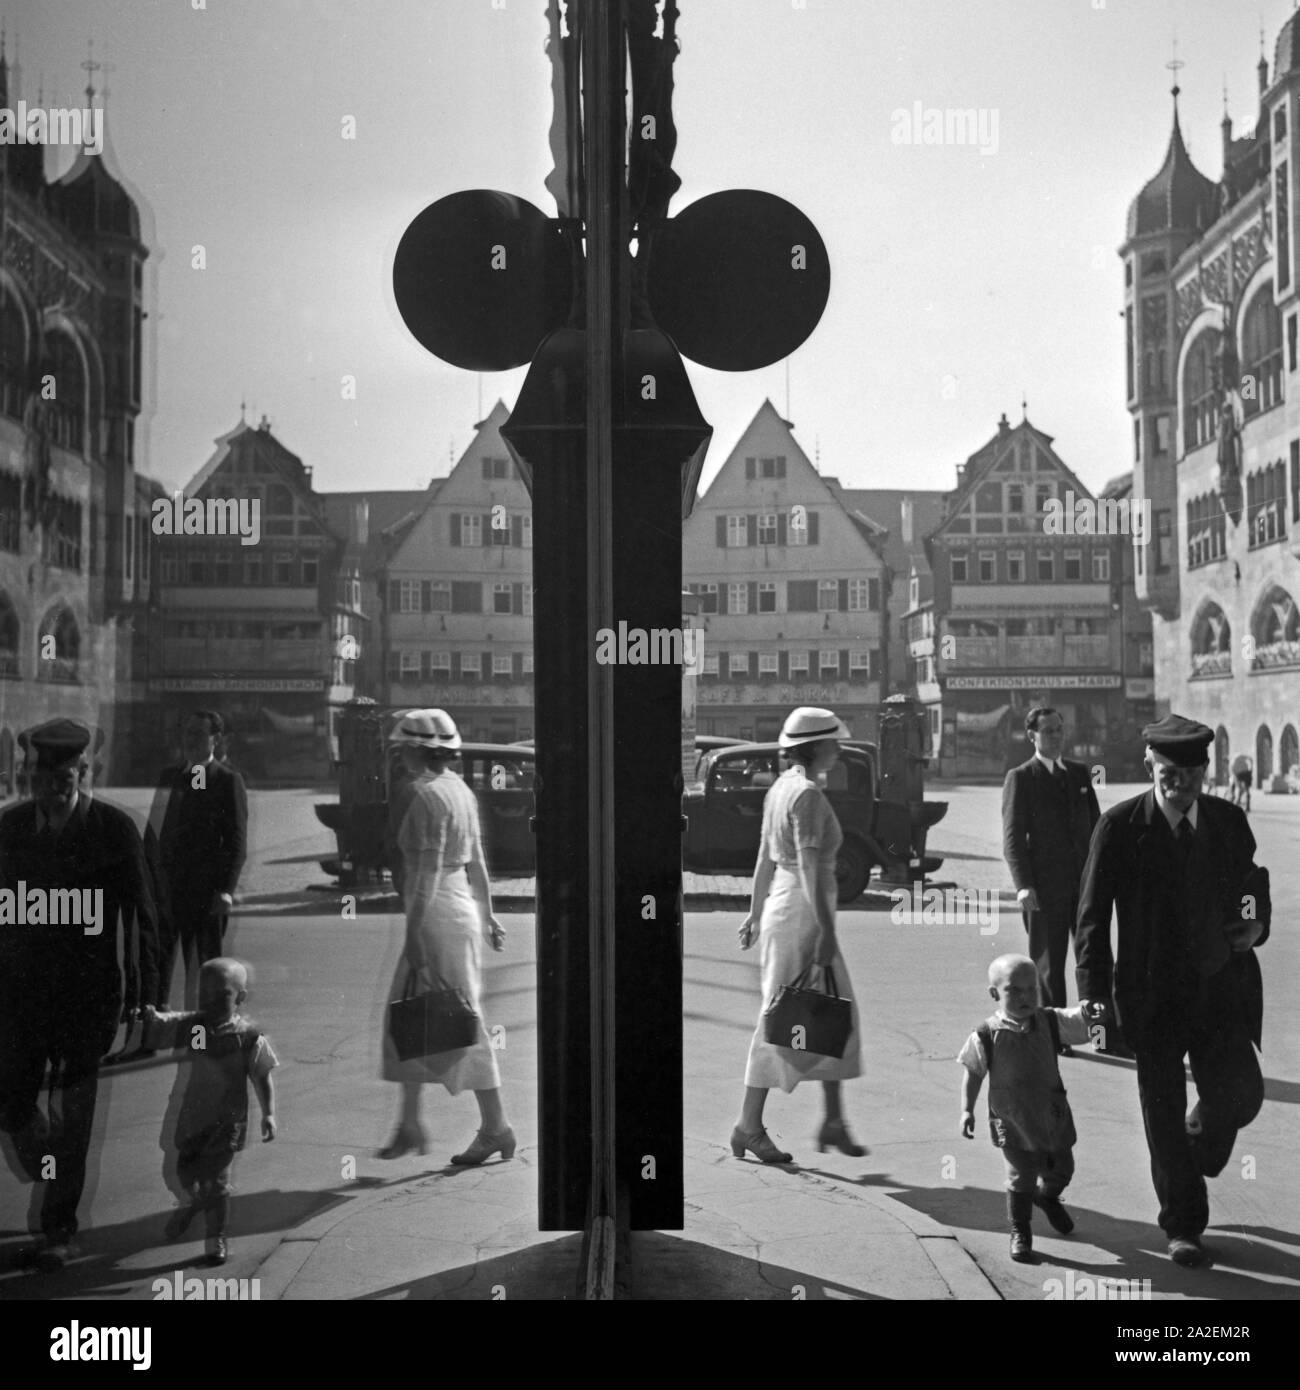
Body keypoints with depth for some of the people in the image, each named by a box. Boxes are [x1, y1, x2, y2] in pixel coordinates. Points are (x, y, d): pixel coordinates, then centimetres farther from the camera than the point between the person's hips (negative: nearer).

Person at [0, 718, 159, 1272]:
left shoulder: (113, 827, -7)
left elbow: (140, 912, -3)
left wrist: (142, 990, -4)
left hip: (86, 991, -3)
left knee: (71, 1116, 1)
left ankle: (58, 1231, 12)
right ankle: (55, 1182, 35)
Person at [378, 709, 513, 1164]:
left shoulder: (428, 796, -16)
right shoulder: (460, 790, 11)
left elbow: (428, 873, -20)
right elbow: (476, 860, 16)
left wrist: (414, 935, -18)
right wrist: (487, 916, 21)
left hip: (438, 917, -9)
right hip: (460, 909, 9)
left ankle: (495, 1128, 5)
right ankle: (409, 1125, 18)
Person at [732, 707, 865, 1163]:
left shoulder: (781, 787, 11)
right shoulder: (808, 795, -17)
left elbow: (765, 858, 16)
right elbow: (809, 867, -22)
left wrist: (755, 912, 21)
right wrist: (826, 928, -23)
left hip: (781, 902, 10)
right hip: (801, 910, -10)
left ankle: (834, 1121, 18)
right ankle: (749, 1125, 7)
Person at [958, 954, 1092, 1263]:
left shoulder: (1050, 1022, -6)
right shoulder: (986, 1036, -12)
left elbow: (1081, 1020, -17)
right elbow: (973, 1073, -3)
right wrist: (967, 1110, -7)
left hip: (1053, 1118, 4)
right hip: (1013, 1122, -4)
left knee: (1061, 1170, 20)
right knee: (1021, 1179, -2)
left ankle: (1047, 1196, 54)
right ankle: (1020, 1233, 19)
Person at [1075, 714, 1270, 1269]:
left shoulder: (1229, 820, 3)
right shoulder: (1120, 826, -8)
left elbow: (1253, 886, 19)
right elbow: (1092, 916, -5)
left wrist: (1255, 925, -4)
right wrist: (1094, 993, -12)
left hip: (1221, 985, 3)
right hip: (1154, 996, -2)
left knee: (1240, 1094, -7)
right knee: (1164, 1116, 4)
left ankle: (1198, 1149, 28)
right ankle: (1183, 1228, 20)